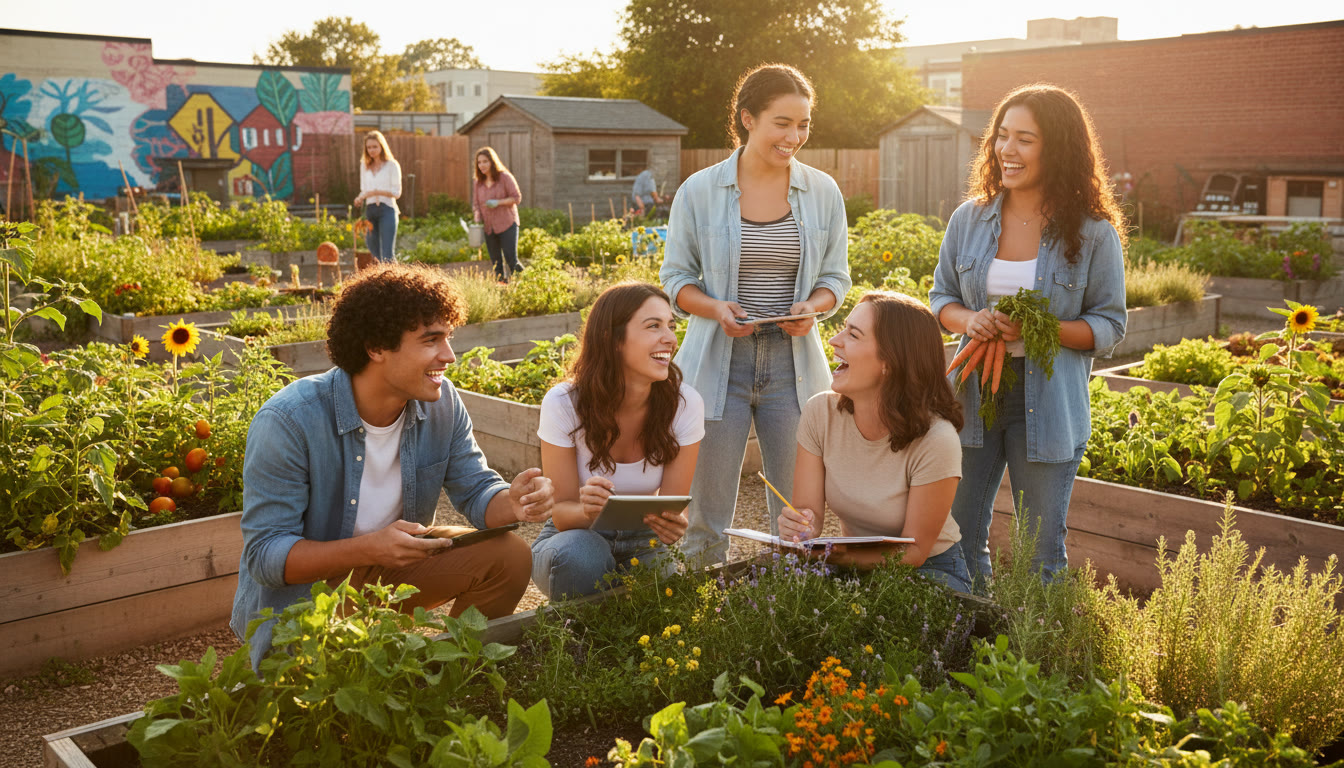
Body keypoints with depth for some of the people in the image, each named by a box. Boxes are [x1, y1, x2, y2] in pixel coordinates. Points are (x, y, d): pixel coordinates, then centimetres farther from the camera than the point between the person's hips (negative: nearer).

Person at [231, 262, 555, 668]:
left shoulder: (441, 403, -10)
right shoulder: (286, 422, -26)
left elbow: (476, 490, -2)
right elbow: (265, 554, -25)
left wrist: (513, 503, -28)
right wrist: (368, 548, -41)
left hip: (390, 567, 6)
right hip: (299, 599, -5)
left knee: (509, 556, -13)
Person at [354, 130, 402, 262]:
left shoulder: (392, 165, 0)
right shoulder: (364, 166, 14)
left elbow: (397, 192, -4)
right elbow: (364, 190, 19)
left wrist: (377, 192, -19)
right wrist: (360, 198, -4)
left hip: (387, 209, -5)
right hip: (370, 210, 5)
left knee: (387, 255, -12)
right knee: (375, 252, 9)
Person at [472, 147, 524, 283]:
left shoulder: (505, 177, -6)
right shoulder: (478, 183, 8)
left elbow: (516, 198, -7)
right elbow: (476, 204, 13)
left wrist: (498, 202, -20)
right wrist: (477, 218, -8)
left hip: (507, 224, -4)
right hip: (489, 227, 4)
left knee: (511, 259, -10)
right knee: (496, 264, 6)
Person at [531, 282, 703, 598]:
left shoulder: (685, 404, -16)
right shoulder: (564, 404, -20)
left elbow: (673, 508, -9)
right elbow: (561, 511, -14)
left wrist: (674, 523, -34)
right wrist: (586, 510, -39)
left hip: (642, 546, 2)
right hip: (575, 540, -1)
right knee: (581, 553, -36)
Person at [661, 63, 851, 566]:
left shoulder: (823, 193, 4)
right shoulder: (699, 192, -1)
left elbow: (835, 276, 11)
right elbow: (675, 277, 5)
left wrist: (812, 307, -11)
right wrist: (715, 308, -15)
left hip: (794, 362, 2)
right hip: (719, 361, -1)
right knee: (706, 509, 5)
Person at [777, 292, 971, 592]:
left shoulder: (935, 440, -25)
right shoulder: (820, 413, -11)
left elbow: (913, 552, -18)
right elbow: (808, 509, -7)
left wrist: (836, 555, -35)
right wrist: (801, 528, -33)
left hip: (931, 570, -3)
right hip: (853, 562, 3)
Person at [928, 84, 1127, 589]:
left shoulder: (1094, 234, -7)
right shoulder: (969, 219, 3)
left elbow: (1109, 327, -4)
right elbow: (940, 296, 12)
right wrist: (967, 320, -11)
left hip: (1048, 408, -3)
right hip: (972, 396, 3)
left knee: (1041, 549, 9)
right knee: (958, 537, 13)